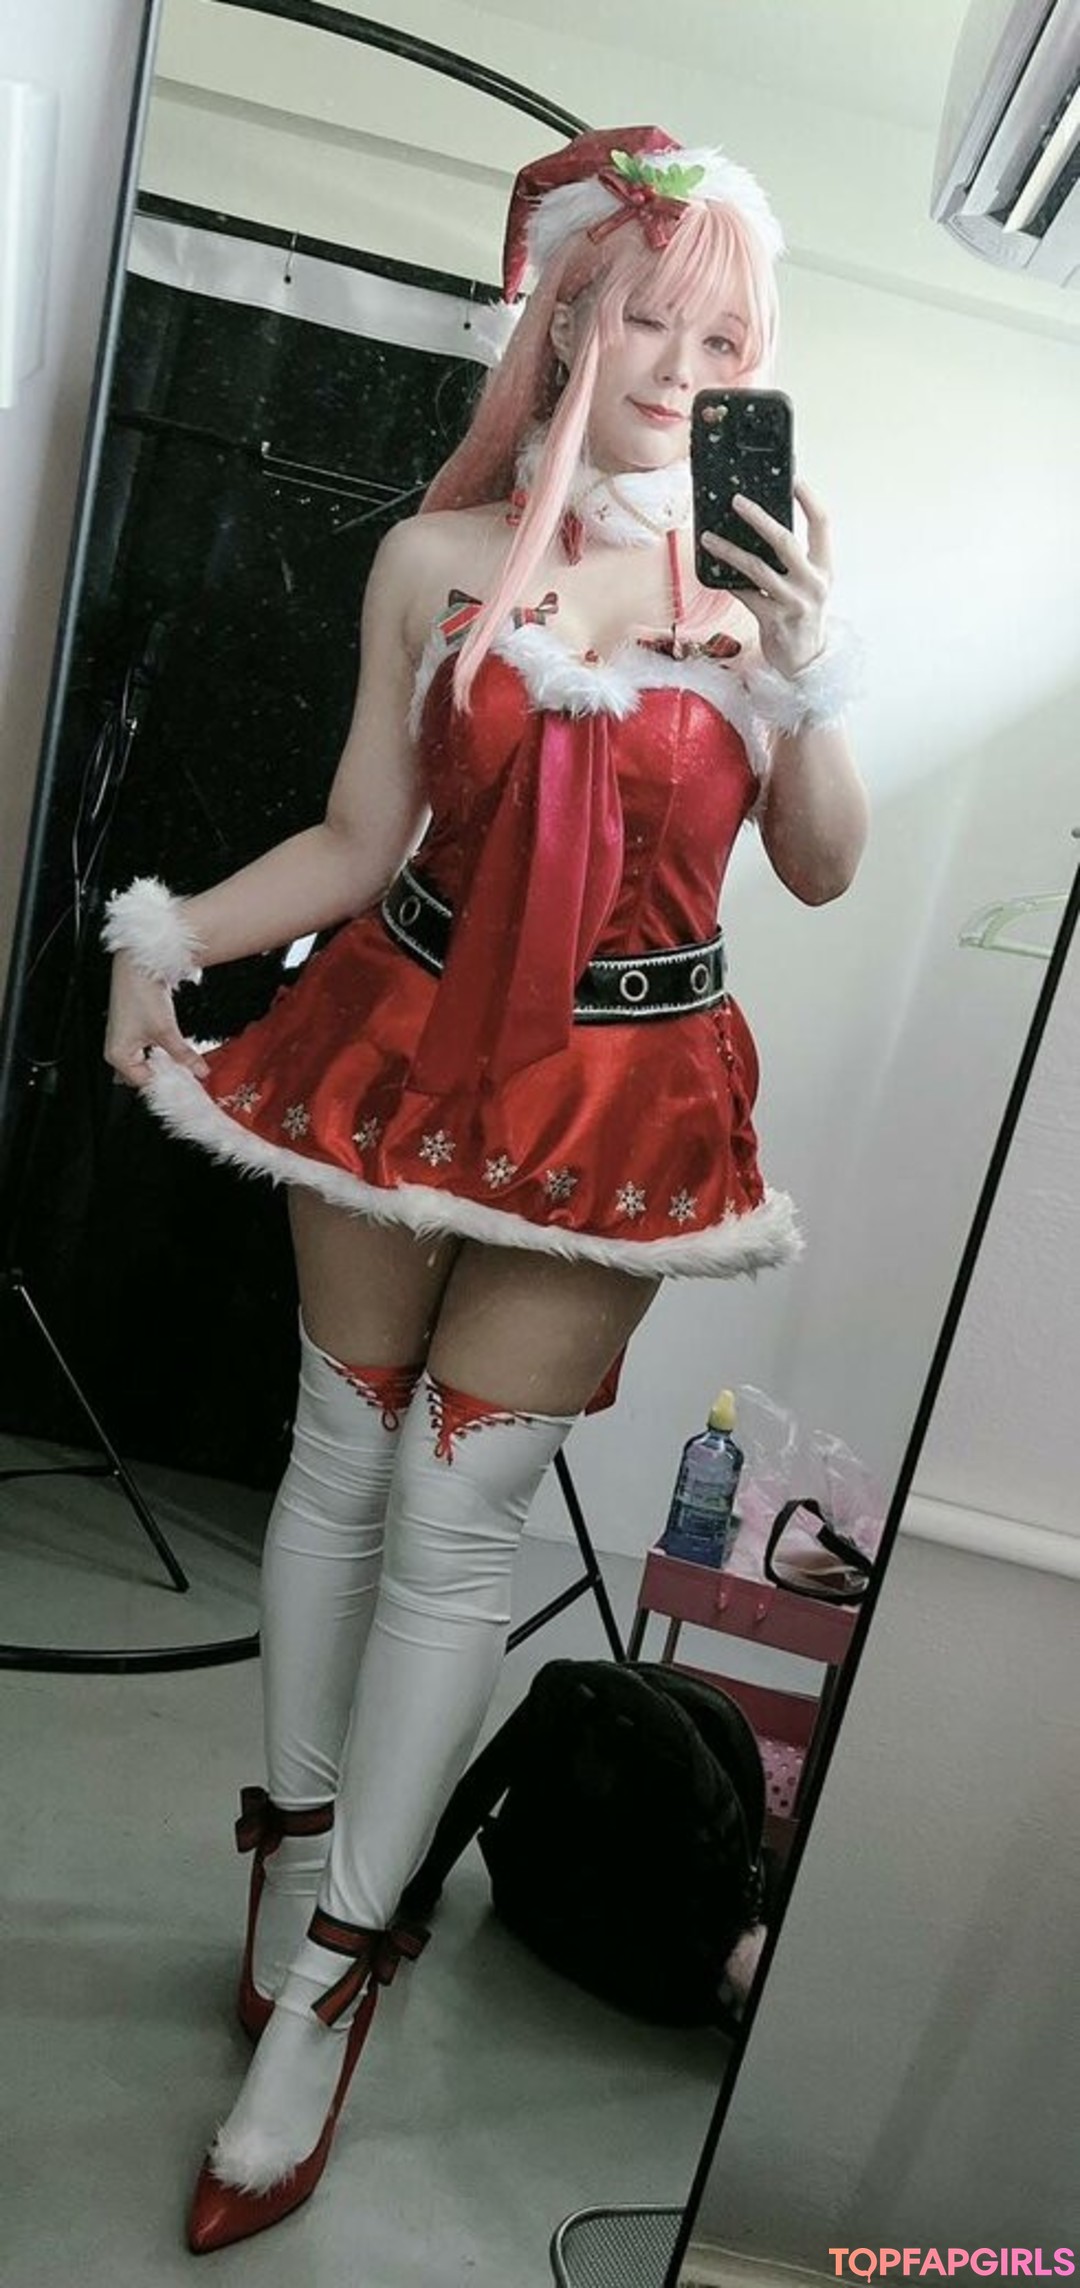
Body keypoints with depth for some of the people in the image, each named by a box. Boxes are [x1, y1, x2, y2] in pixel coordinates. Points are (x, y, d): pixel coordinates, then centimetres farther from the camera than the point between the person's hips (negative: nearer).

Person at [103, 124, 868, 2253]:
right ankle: (295, 1854, 36)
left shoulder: (751, 575, 0)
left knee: (455, 1515, 1)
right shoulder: (435, 561, 1)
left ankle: (328, 1977, 21)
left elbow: (823, 871, 1)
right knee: (339, 1453, 11)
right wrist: (167, 930, -12)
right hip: (408, 1039, 2)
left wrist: (812, 676, -13)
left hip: (616, 1095, -1)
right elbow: (360, 841, 1)